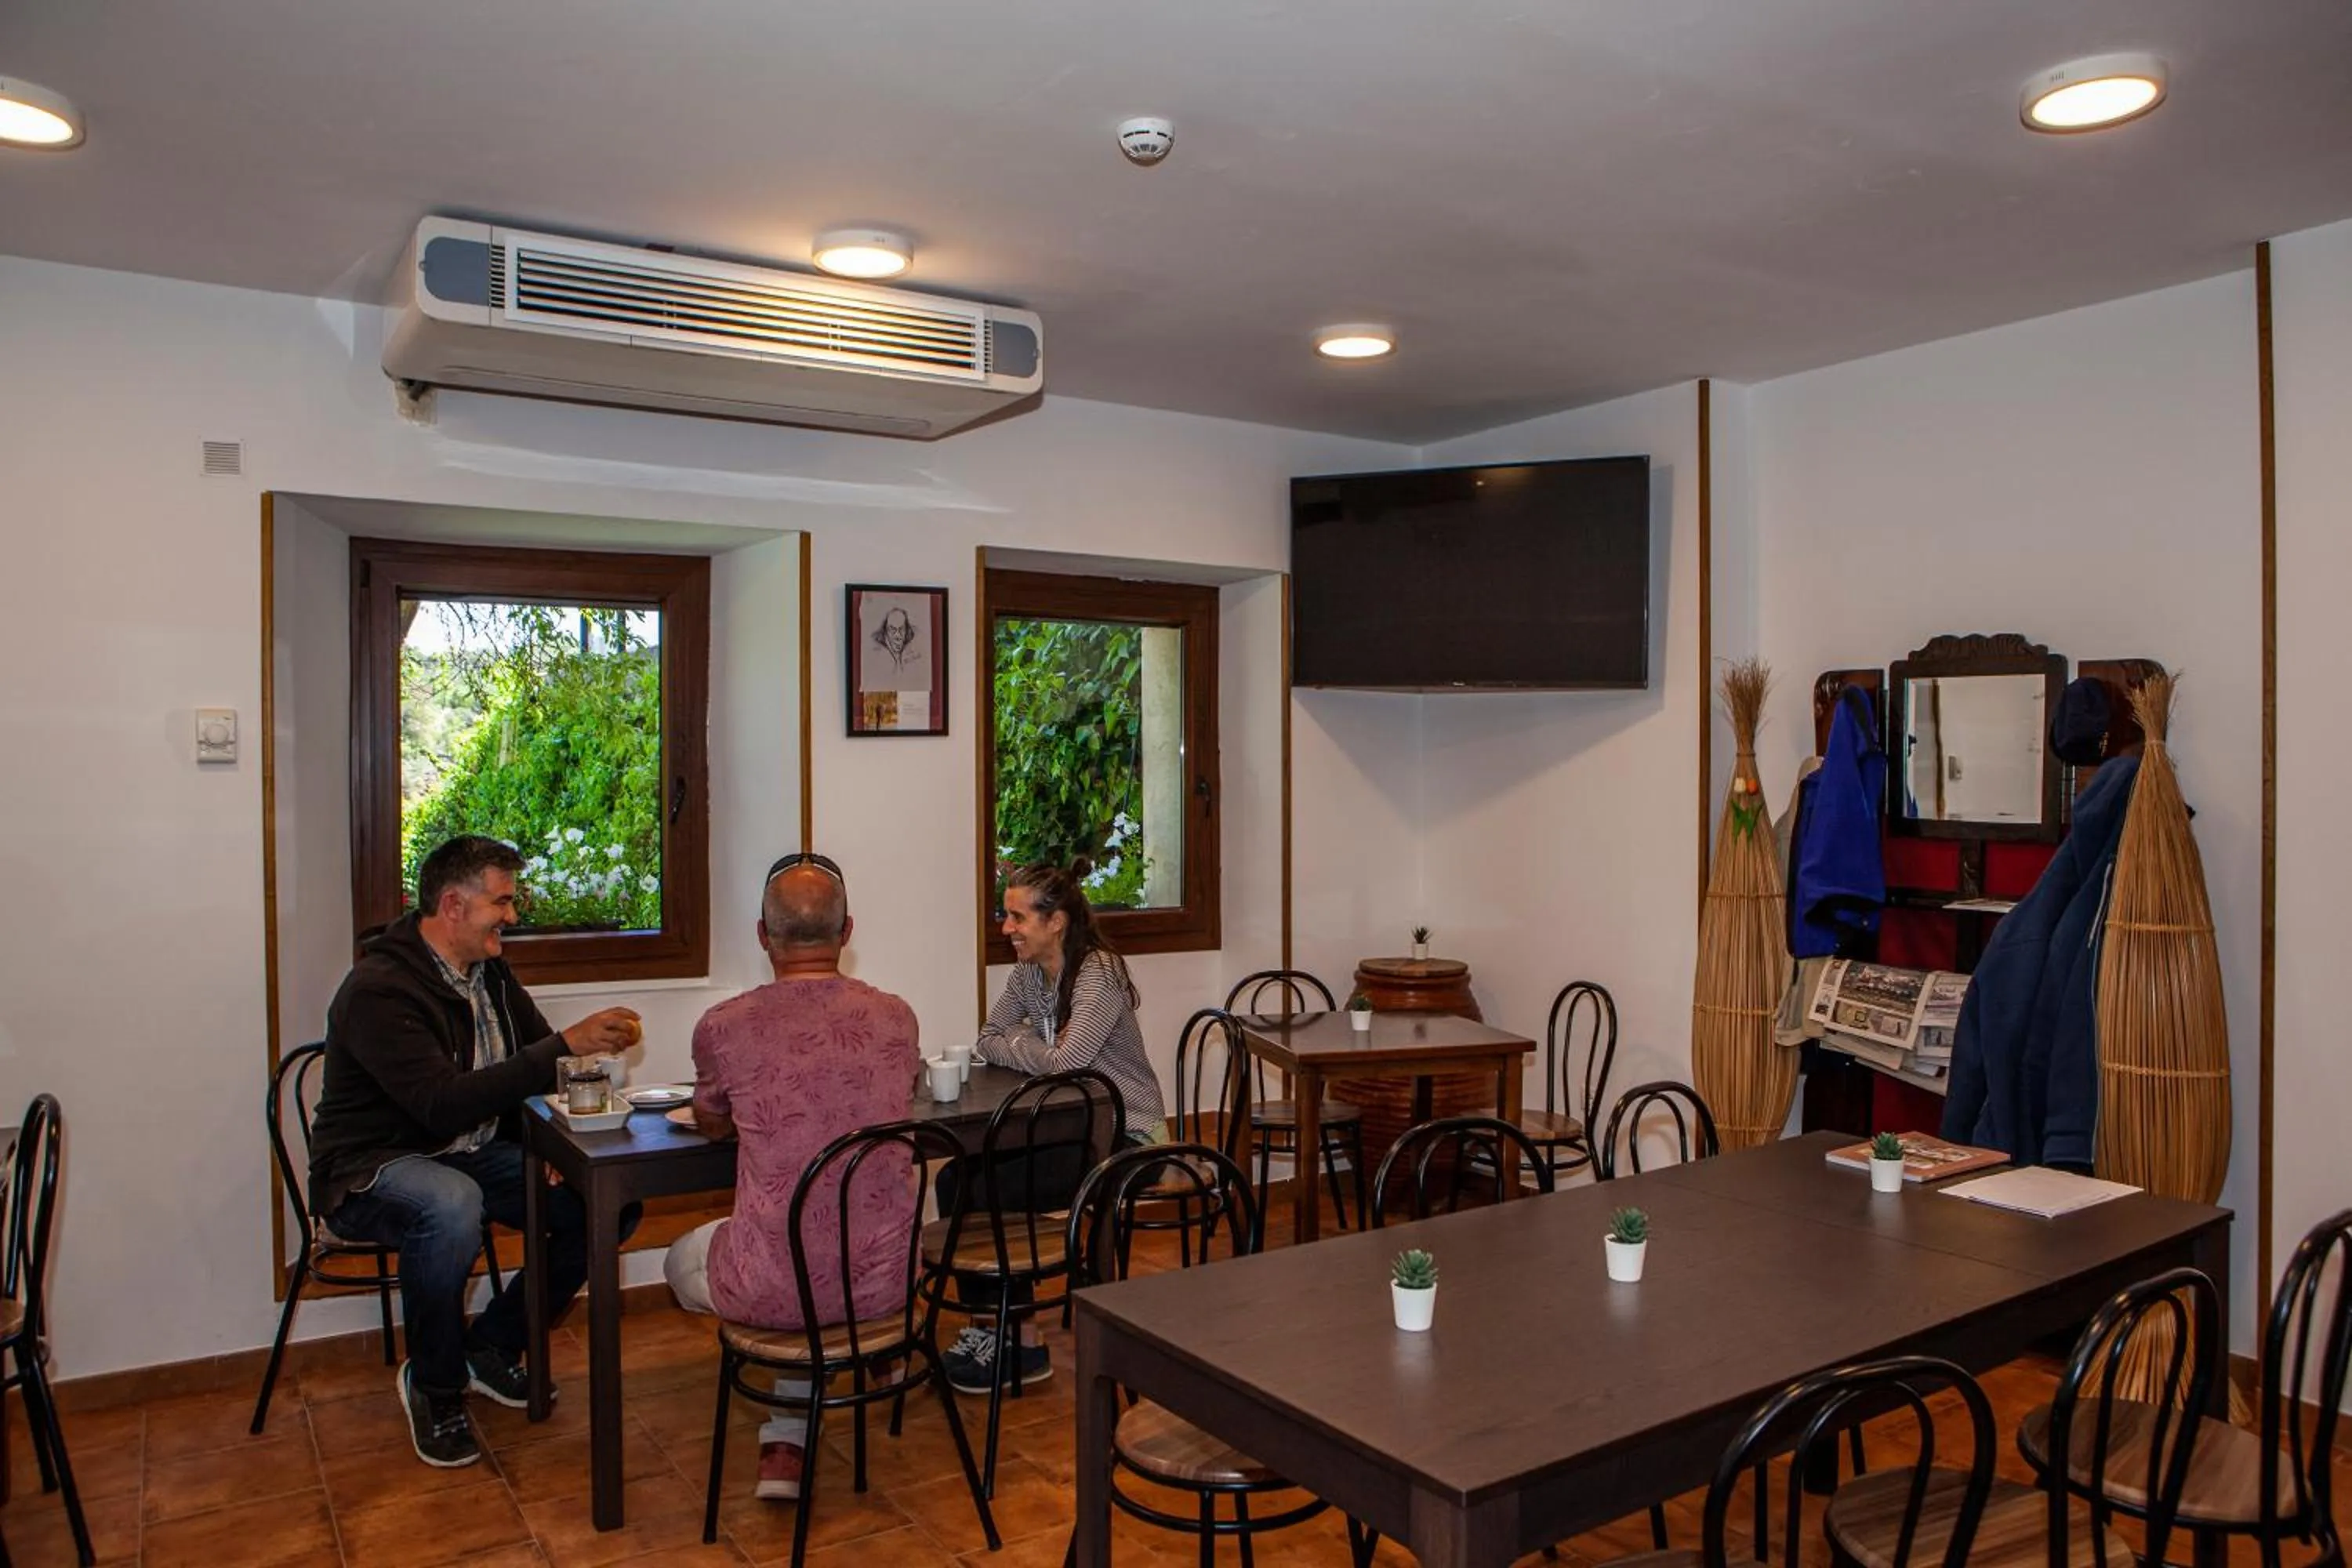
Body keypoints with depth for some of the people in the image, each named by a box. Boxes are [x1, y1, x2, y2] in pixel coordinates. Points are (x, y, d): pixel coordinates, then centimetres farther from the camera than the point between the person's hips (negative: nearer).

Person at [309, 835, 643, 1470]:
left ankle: (494, 1345, 8)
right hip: (373, 1171, -7)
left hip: (475, 1155, 8)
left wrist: (591, 1044, -13)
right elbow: (444, 1104, -32)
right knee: (452, 1206, -41)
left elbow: (536, 1060, 11)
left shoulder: (489, 971, 5)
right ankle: (434, 1388, -14)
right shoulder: (379, 988, -21)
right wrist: (566, 1047, -34)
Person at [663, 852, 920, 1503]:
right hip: (883, 1281, 3)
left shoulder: (723, 1026, -11)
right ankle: (788, 1444, 33)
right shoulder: (896, 1017, -3)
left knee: (683, 1259, 31)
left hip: (773, 1289, -3)